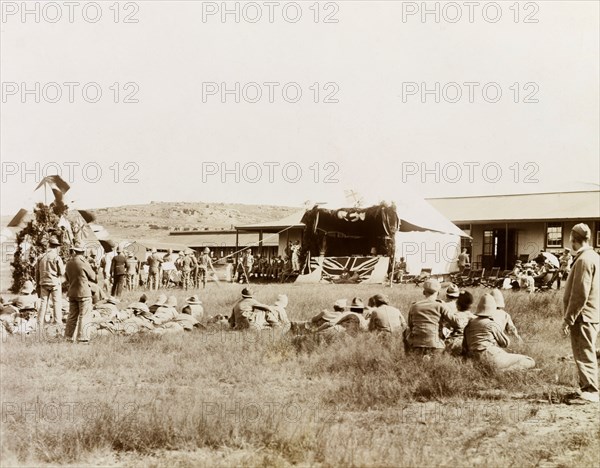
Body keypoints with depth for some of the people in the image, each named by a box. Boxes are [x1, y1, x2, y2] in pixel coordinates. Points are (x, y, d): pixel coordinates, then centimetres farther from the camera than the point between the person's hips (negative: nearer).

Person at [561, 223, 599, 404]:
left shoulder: (583, 260, -18)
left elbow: (580, 294, -22)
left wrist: (568, 319, -18)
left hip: (583, 317, -10)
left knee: (584, 355, -5)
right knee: (585, 354, 17)